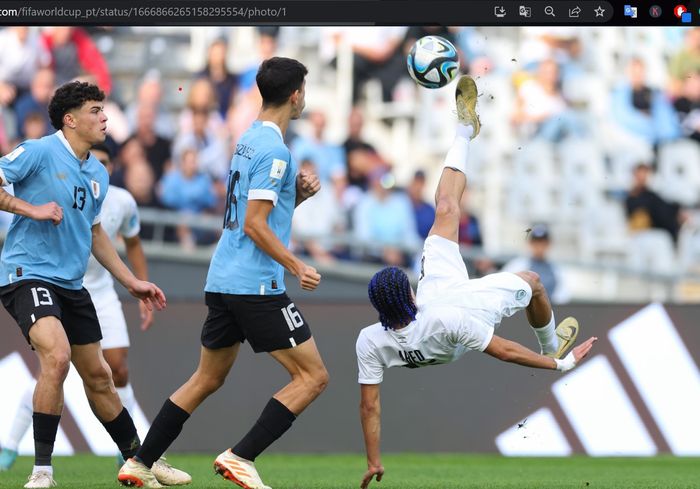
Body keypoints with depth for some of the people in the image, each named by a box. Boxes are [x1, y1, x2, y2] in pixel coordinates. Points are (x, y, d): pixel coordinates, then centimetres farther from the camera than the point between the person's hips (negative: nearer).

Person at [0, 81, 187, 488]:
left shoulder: (98, 174, 14)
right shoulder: (39, 153, -10)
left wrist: (132, 282, 23)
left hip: (72, 285, 8)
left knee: (98, 376, 15)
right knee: (57, 356, -28)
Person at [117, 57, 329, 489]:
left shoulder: (250, 140, 15)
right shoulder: (274, 149, -14)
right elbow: (255, 225, -18)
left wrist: (300, 192, 10)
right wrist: (297, 268, -18)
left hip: (223, 281, 10)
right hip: (257, 286, -10)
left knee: (207, 380, 18)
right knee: (313, 377, -4)